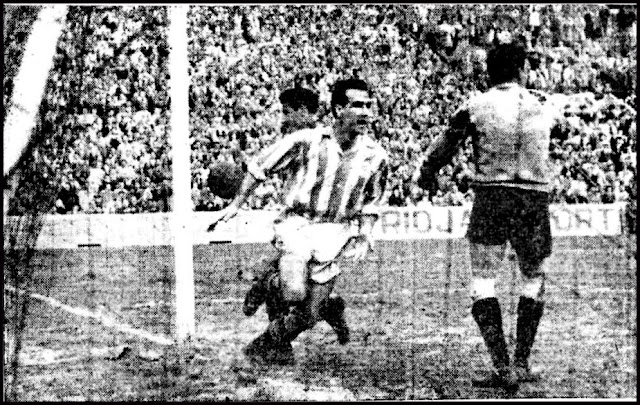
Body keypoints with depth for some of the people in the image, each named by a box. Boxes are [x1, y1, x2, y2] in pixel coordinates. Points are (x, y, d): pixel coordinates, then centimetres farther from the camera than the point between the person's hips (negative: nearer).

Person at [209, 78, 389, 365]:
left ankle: (270, 344, 26)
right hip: (297, 224, -2)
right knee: (295, 293, -26)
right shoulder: (306, 141, -9)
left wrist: (364, 238, 1)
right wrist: (236, 205, 4)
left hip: (334, 234, 2)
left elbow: (370, 203, 15)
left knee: (308, 317, -1)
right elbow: (258, 168, 2)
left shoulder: (375, 156, 0)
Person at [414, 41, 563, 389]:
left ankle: (503, 368, -6)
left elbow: (444, 147, 8)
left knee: (483, 281, 3)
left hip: (491, 197, -2)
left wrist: (424, 174, 27)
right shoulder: (542, 107, 8)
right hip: (535, 199, 2)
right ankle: (521, 363, 16)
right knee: (533, 278, 19)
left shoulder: (476, 107, 1)